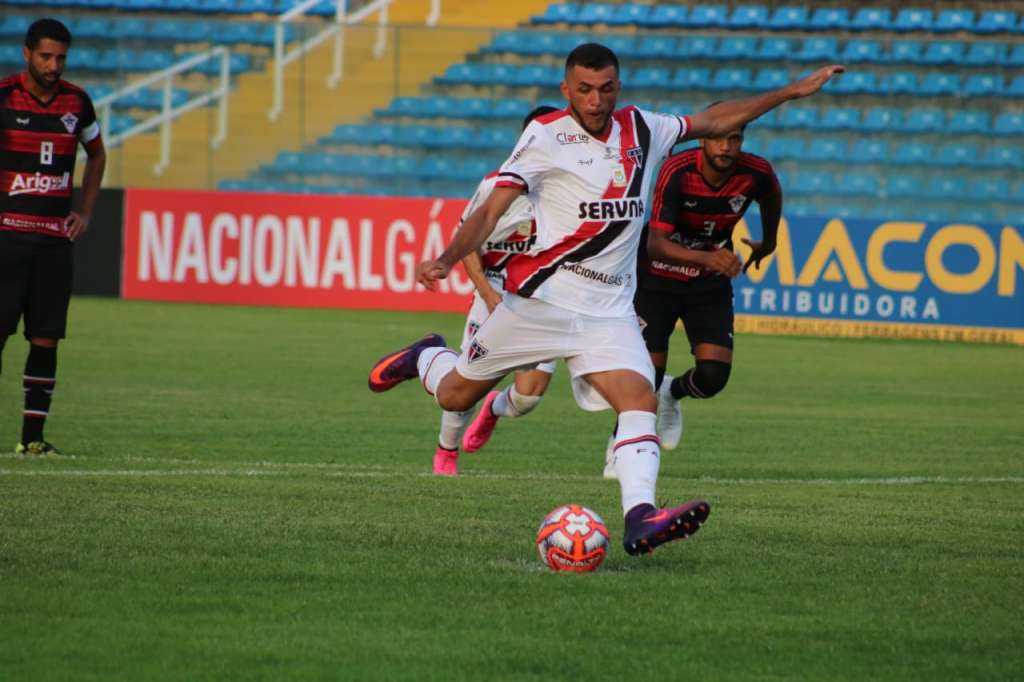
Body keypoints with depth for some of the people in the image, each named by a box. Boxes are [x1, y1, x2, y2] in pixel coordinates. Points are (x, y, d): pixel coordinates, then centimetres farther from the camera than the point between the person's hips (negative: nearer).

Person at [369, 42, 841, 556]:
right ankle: (425, 358, 44)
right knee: (455, 396, 9)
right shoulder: (545, 137, -7)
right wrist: (446, 260, -27)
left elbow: (714, 121, 22)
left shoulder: (642, 130, 8)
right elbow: (491, 210, -11)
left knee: (640, 399, -20)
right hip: (542, 297, -3)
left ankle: (640, 518, -34)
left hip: (609, 311, 3)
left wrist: (794, 91, 21)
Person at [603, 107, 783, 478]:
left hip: (711, 284, 3)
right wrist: (706, 258, -47)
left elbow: (771, 197, 11)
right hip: (658, 280, -3)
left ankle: (672, 393, 25)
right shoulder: (677, 171, -27)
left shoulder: (756, 173, -17)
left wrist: (768, 242, 27)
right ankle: (620, 445, 22)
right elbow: (656, 244, -32)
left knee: (714, 375, -12)